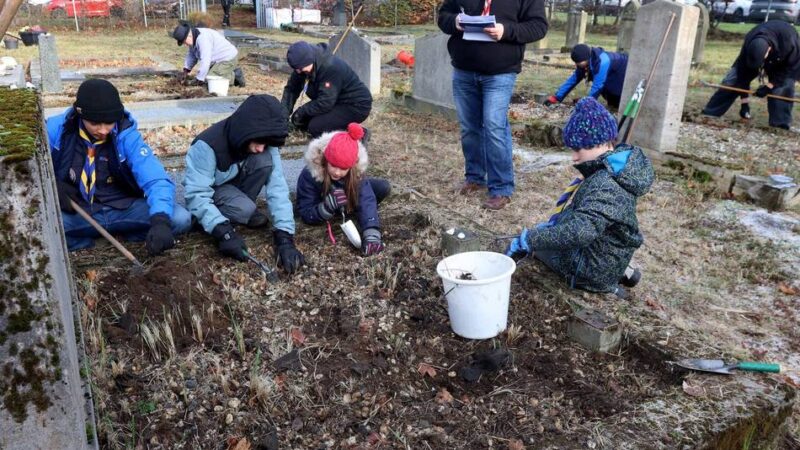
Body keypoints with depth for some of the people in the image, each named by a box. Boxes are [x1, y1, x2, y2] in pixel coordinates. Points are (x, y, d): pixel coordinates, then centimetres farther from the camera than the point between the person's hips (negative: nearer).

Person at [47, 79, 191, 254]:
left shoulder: (126, 135, -13)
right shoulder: (56, 129, -10)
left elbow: (156, 179, -24)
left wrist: (160, 220, -42)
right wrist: (52, 185, -16)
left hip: (123, 210, 0)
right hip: (75, 214, 0)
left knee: (180, 219, -23)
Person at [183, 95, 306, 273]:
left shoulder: (264, 146, -23)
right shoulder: (207, 145, -34)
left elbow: (277, 187, -29)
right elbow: (197, 194, -35)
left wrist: (284, 237, -37)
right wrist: (224, 232, -46)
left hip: (236, 182, 5)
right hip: (211, 189, -4)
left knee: (265, 160, -26)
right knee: (244, 209, -35)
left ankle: (243, 206, -2)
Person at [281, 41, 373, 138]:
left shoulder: (331, 67, -30)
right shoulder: (306, 64, -6)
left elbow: (324, 103, -30)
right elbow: (292, 88, 1)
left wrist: (301, 111, -20)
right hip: (339, 102, 9)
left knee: (315, 126, -23)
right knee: (302, 120, 2)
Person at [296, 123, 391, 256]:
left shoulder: (356, 172, -31)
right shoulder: (309, 175, -36)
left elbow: (366, 200, -42)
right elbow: (306, 215, -30)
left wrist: (371, 235, -57)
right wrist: (329, 205, -50)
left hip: (349, 202, 0)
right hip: (320, 204, 0)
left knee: (383, 187, -19)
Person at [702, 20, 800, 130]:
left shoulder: (788, 42, -43)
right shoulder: (749, 44, -36)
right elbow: (743, 73, -27)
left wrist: (769, 85, -33)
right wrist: (744, 102, -25)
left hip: (783, 61, -2)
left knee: (783, 86, -24)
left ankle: (781, 123, -17)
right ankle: (710, 112, -2)